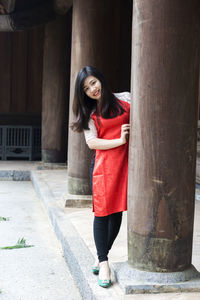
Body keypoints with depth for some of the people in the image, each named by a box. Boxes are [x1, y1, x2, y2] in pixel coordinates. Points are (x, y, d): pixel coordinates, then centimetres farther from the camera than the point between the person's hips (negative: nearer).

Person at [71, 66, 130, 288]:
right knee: (102, 213, -4)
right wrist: (119, 141, -12)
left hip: (126, 163, 1)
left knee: (117, 211, 6)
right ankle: (103, 262, 4)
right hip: (103, 165, -1)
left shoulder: (125, 99, 9)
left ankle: (102, 257, 22)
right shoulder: (90, 114, 8)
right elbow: (92, 142, -2)